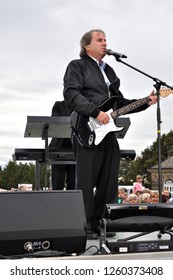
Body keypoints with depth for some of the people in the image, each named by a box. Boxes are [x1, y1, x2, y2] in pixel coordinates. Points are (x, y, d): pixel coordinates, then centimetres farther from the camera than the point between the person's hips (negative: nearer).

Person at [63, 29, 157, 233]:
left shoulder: (109, 71, 25)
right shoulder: (77, 66, 2)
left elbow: (119, 103, 24)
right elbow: (71, 94, -13)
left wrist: (145, 102, 11)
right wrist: (96, 112, -22)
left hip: (108, 132, 7)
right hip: (88, 132, -7)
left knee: (109, 184, 7)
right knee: (86, 183, -5)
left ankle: (101, 224, 15)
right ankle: (83, 227, 1)